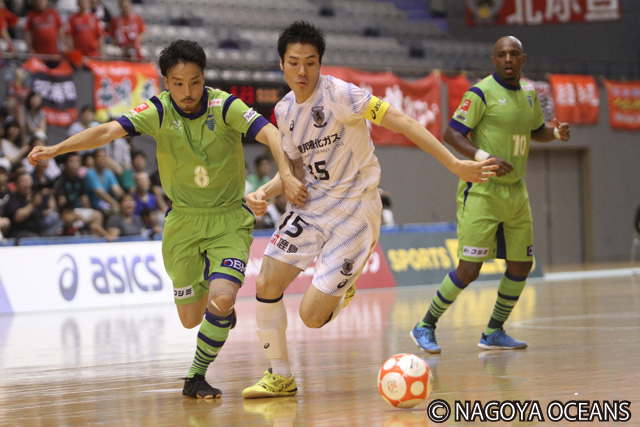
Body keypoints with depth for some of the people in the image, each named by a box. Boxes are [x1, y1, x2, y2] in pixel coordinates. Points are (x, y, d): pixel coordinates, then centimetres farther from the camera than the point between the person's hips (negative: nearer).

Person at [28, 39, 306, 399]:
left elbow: (270, 134, -28)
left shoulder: (225, 106, -16)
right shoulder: (159, 112, -10)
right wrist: (56, 149, -30)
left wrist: (286, 174, -45)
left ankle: (197, 377, -1)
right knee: (191, 318, 7)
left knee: (220, 301, -23)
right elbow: (108, 131, -19)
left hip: (229, 220, -2)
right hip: (183, 221, 2)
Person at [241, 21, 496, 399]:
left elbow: (401, 122, -21)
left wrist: (455, 165, -26)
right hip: (311, 203, 7)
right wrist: (264, 193, -4)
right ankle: (280, 377, 15)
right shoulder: (285, 111, 5)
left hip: (355, 209, -6)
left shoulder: (338, 94, -18)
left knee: (312, 316, -12)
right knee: (267, 286, -5)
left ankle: (344, 290, 25)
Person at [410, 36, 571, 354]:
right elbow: (451, 134, -14)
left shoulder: (529, 94, 12)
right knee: (469, 269, -10)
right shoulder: (482, 93, -11)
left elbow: (536, 131, 28)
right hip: (481, 192, -7)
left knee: (521, 265, 7)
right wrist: (484, 158, -26)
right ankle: (425, 328, 5)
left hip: (516, 191, 7)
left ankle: (494, 333, 20)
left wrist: (556, 133, 6)